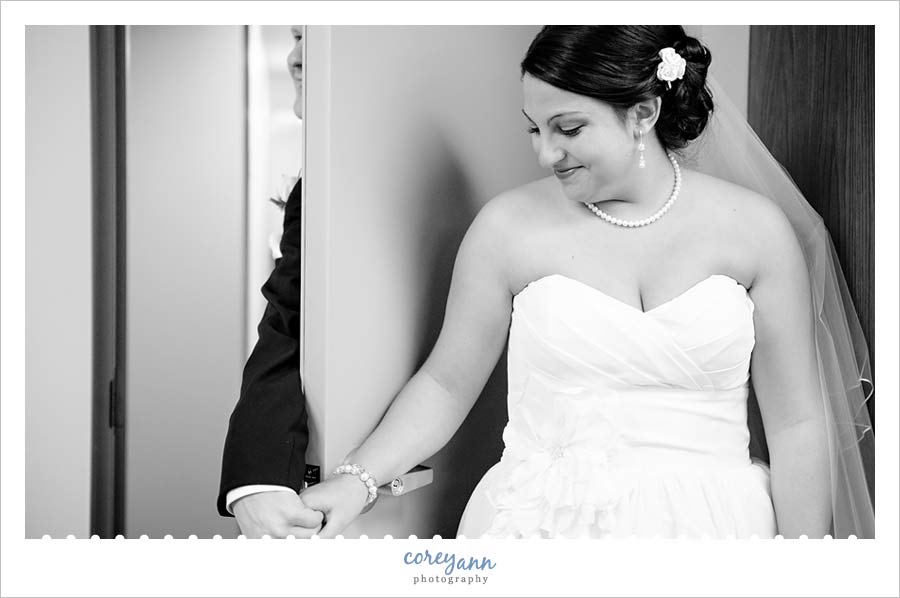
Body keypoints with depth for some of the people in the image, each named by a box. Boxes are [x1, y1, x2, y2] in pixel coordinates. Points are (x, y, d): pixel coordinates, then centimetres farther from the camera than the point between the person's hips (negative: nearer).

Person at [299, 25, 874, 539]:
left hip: (709, 523, 0)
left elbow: (797, 423, 1)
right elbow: (445, 384, 5)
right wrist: (358, 480, -8)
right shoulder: (508, 225, -2)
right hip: (543, 522, 0)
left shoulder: (755, 228, -2)